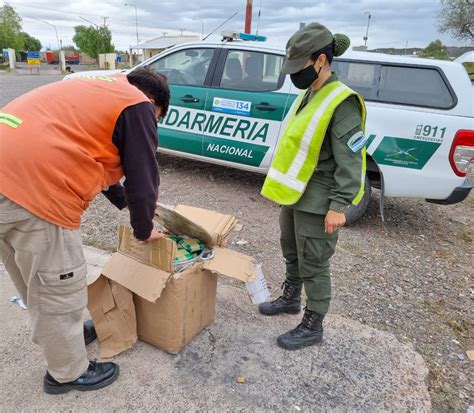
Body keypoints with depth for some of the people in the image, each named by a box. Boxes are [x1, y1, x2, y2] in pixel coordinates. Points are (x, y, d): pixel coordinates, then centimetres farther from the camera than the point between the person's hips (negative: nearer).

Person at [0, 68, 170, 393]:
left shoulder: (100, 91, 28)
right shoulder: (137, 107, 0)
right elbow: (143, 177, -1)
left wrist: (126, 202, 41)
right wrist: (144, 230, 15)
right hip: (32, 187, -10)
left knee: (39, 282, 26)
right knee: (59, 288, 9)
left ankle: (67, 334, 49)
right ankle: (68, 372, 31)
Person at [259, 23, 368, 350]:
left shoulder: (342, 102, -18)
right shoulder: (309, 95, 10)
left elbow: (350, 161, -19)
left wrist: (339, 205, -22)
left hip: (316, 201, -9)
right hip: (294, 193, 9)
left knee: (313, 265, 4)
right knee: (291, 254, 23)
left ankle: (313, 327, 22)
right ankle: (290, 298, 44)